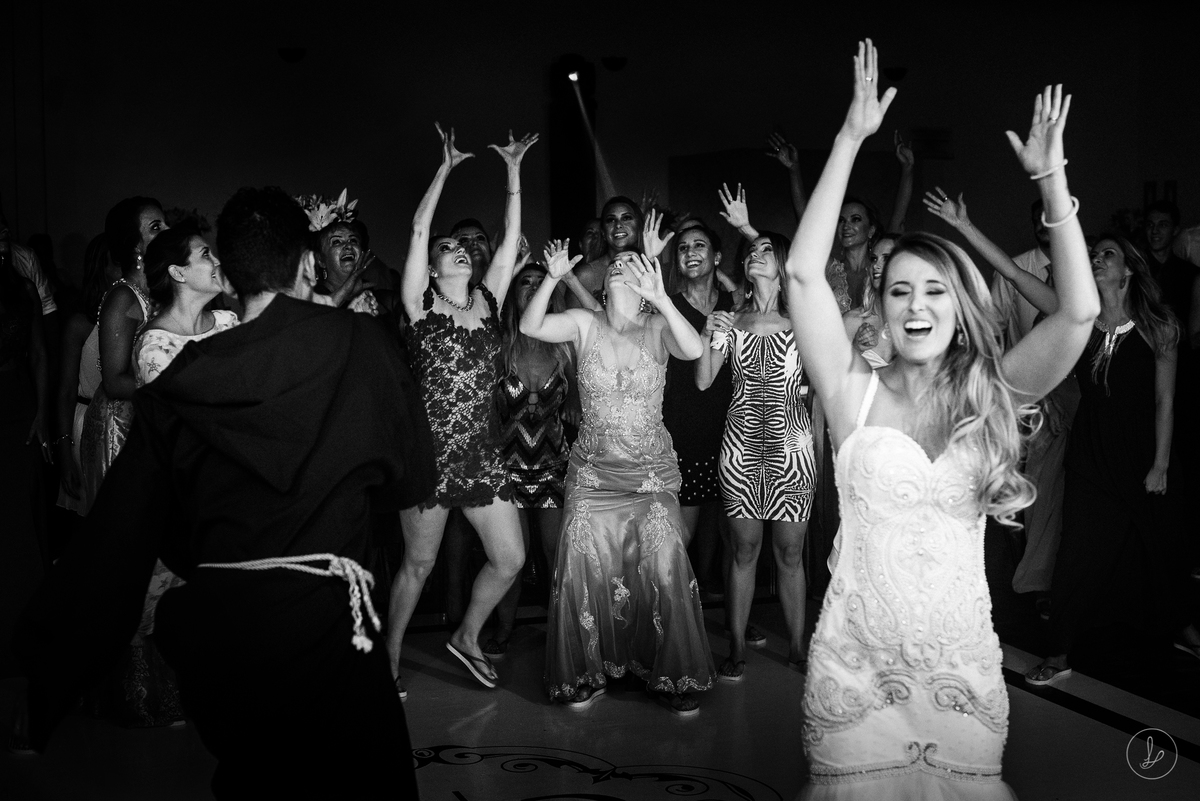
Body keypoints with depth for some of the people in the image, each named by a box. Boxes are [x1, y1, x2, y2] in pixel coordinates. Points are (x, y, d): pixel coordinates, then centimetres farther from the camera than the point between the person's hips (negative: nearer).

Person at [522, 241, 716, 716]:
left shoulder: (657, 328, -3)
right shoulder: (584, 323, 1)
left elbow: (693, 350, -23)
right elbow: (530, 327, -11)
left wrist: (660, 297, -34)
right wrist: (552, 278, -25)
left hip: (652, 473, -1)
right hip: (593, 472, 1)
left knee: (665, 572, -4)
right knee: (584, 573, 1)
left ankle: (673, 680, 14)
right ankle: (586, 676, 18)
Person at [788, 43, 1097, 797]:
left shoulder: (994, 396, 1)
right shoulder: (856, 392, -4)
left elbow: (1080, 312, -11)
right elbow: (803, 274, -14)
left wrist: (1051, 178, -12)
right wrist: (851, 140, -14)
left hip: (964, 665, 2)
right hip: (855, 663, -1)